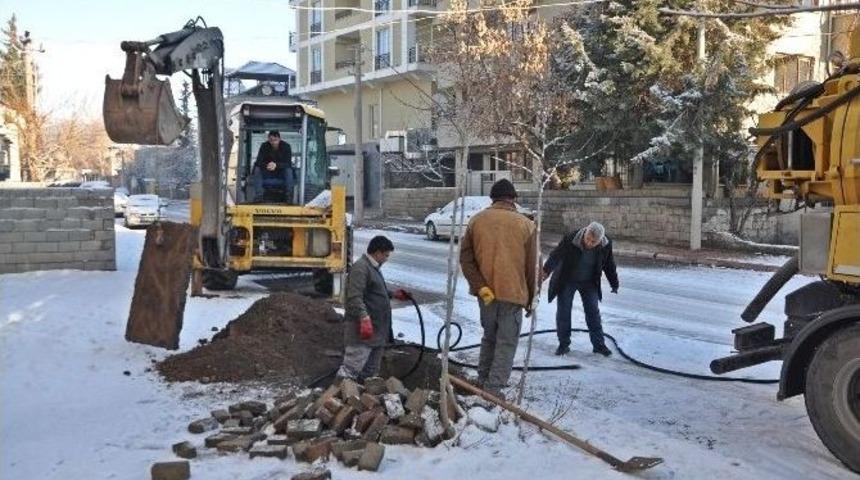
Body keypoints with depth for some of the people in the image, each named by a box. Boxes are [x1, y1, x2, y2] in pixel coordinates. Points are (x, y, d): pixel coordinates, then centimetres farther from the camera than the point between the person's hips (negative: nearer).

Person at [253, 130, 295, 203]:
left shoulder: (286, 146, -13)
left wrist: (276, 165, -41)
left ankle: (289, 198, -30)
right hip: (267, 174, 1)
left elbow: (288, 163, -22)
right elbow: (258, 162, -18)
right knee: (257, 169, -25)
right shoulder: (264, 146, -9)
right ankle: (258, 196, -29)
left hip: (281, 174, -1)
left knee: (288, 170, -31)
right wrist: (266, 165, -42)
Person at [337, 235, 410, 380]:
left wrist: (392, 294, 32)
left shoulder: (373, 267, 20)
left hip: (376, 330, 11)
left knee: (370, 374, 17)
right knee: (349, 371, -11)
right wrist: (364, 318, -36)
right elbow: (355, 297, -26)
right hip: (362, 330, -11)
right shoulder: (361, 267, -15)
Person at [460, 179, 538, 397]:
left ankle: (483, 381, 29)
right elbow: (532, 267, -2)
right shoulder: (526, 225, -4)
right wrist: (531, 298, 8)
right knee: (507, 342, 5)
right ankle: (493, 388, 2)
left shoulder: (477, 220, 2)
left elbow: (465, 258, -5)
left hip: (486, 292, 3)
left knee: (489, 337, 21)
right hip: (513, 292, -3)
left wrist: (480, 286, -8)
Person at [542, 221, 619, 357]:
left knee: (593, 312, 3)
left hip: (589, 282, 2)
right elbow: (556, 255, -27)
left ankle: (598, 344, 14)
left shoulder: (606, 245, -18)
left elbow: (609, 265, -3)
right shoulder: (570, 239, -29)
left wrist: (614, 285, 7)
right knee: (563, 312, 1)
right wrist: (546, 271, -42)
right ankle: (563, 344, 14)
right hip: (566, 281, -2)